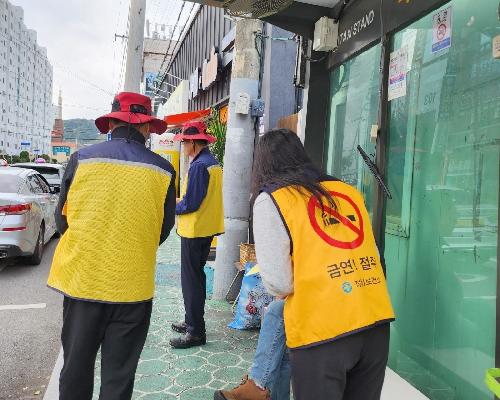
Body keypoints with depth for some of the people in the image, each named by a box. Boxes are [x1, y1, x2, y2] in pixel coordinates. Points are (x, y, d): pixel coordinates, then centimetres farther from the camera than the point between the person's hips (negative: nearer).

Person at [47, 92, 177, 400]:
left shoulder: (81, 159, -6)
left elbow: (62, 221, 5)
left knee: (76, 367, 19)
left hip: (81, 279, 1)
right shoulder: (163, 170, -7)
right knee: (119, 374, 13)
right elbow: (164, 230, 4)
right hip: (133, 286, -1)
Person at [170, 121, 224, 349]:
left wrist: (172, 209, -4)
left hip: (194, 230, -10)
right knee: (197, 275, 18)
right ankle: (192, 322, 30)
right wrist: (180, 204, 10)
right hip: (208, 228, 10)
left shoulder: (198, 166, -19)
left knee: (191, 280, -1)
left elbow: (190, 203, -21)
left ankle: (196, 332, 7)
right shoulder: (214, 163, 10)